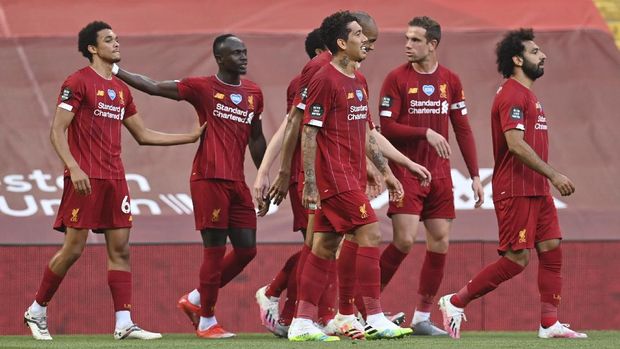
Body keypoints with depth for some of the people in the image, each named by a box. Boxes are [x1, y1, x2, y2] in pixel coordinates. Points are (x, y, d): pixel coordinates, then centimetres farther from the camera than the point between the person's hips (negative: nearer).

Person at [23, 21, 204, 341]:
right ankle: (37, 311, 10)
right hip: (85, 179, -7)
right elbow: (57, 131, -11)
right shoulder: (78, 82, -6)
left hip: (114, 179, 7)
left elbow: (143, 135, 23)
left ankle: (124, 324, -2)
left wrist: (190, 137, 19)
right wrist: (73, 168, -23)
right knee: (73, 249, -6)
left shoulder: (121, 90, 17)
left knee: (120, 249, 1)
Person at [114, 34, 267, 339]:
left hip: (237, 182, 6)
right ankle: (206, 321, 5)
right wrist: (115, 71, -4)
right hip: (208, 179, -6)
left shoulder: (253, 93, 14)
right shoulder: (202, 88, -3)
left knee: (246, 249, 5)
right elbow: (154, 87, 1)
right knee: (215, 249, -6)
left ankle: (195, 299, 22)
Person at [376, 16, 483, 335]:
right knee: (405, 239, -15)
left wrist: (475, 176, 7)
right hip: (407, 171, -5)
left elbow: (462, 129, 10)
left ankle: (422, 318, 9)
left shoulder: (450, 81, 7)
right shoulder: (397, 78, -5)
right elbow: (387, 127, -9)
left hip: (439, 174, 5)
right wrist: (426, 133, -19)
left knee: (440, 242, 1)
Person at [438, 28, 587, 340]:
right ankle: (455, 303, 1)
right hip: (516, 191, -10)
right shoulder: (512, 95, -14)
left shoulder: (527, 95, 19)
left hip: (536, 190, 10)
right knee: (517, 259, -9)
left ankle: (550, 323, 4)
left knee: (551, 250, 4)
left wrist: (549, 179, 18)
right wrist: (553, 175, -23)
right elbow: (515, 143, -23)